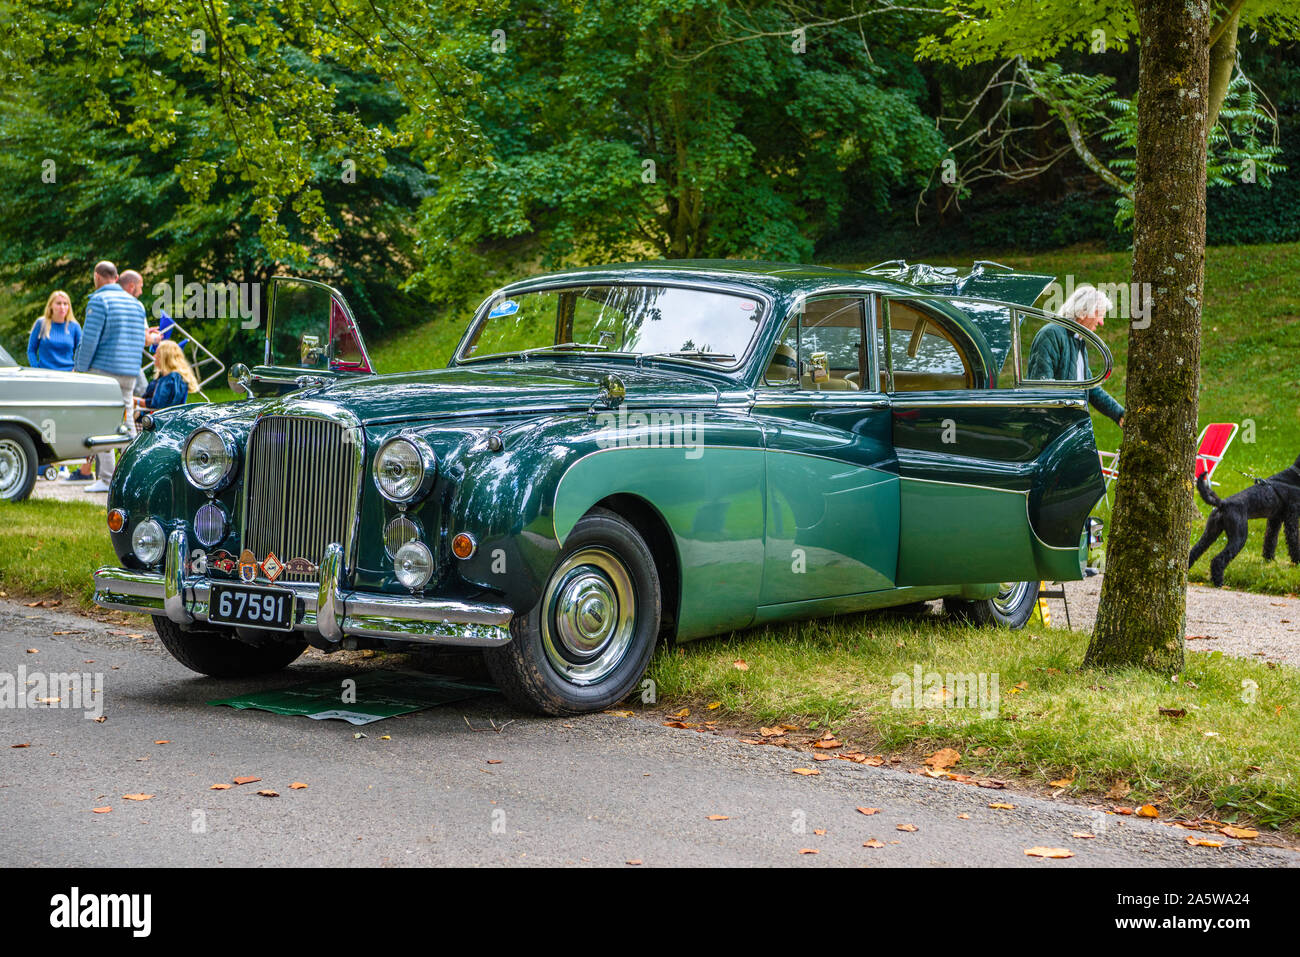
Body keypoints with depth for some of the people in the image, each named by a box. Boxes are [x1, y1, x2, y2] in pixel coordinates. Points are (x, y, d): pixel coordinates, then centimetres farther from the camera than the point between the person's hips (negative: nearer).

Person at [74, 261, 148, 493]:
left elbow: (89, 340, -12)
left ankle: (107, 478, -7)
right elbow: (142, 341, 18)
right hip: (130, 373, 6)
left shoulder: (99, 301, -7)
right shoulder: (136, 303, 14)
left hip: (103, 370, -6)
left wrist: (80, 370, -4)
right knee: (126, 421, 9)